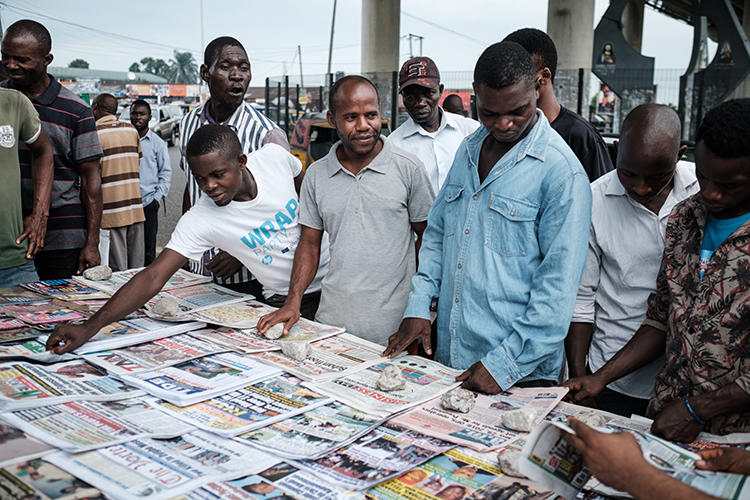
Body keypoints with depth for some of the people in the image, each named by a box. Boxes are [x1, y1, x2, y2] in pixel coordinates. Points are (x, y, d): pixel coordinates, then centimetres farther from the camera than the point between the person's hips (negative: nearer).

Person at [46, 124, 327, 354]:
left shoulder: (274, 156, -17)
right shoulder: (200, 220, -25)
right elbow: (153, 278, -29)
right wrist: (89, 327, -39)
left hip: (333, 275, 2)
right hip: (288, 302, -2)